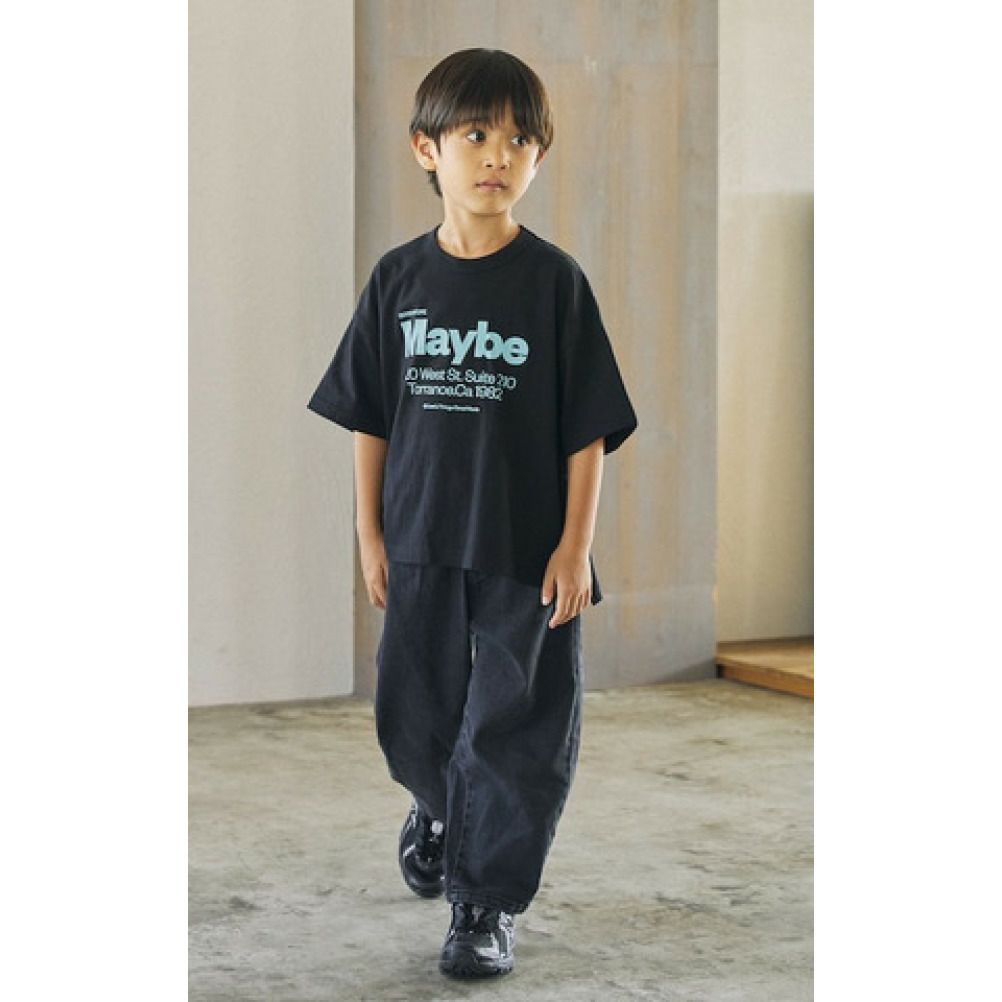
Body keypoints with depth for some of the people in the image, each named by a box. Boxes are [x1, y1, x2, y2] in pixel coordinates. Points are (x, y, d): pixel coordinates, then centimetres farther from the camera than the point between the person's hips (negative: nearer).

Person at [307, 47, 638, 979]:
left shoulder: (554, 280, -7)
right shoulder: (400, 278, 1)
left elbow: (588, 429, -5)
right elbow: (369, 417, 7)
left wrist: (575, 545, -9)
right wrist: (370, 533, 4)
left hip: (528, 552, -3)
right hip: (421, 542, 3)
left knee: (513, 729, 1)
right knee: (413, 715, 15)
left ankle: (486, 901, 14)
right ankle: (439, 805, 47)